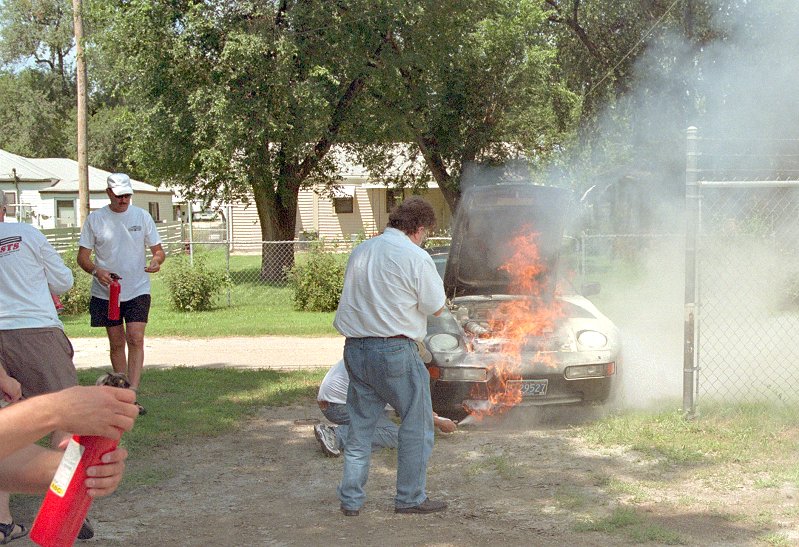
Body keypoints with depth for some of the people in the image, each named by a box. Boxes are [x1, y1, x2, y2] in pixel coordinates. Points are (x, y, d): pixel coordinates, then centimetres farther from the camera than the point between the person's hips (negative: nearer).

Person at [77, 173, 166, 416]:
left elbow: (158, 250, 7)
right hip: (106, 291, 1)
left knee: (135, 339, -14)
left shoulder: (142, 216, 3)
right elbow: (82, 257, 1)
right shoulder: (95, 219, 0)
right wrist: (96, 271, -20)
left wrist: (156, 260, -17)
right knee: (116, 343, 8)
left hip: (138, 289, 0)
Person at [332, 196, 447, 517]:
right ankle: (410, 499, 12)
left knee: (360, 426, 14)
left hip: (355, 348, 6)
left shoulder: (361, 252, 9)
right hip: (395, 351, -6)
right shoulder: (415, 258, -10)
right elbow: (436, 308, -3)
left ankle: (350, 500, 17)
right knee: (416, 425, 8)